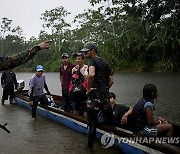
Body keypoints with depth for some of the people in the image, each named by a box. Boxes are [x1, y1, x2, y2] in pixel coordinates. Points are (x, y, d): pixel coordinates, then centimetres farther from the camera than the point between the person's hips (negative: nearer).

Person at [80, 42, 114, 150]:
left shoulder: (92, 61, -8)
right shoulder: (104, 62, 16)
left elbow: (91, 74, -31)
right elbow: (111, 80, 17)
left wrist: (88, 88, -19)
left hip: (95, 94, -8)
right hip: (105, 94, 8)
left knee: (92, 122, 2)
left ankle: (90, 146, 10)